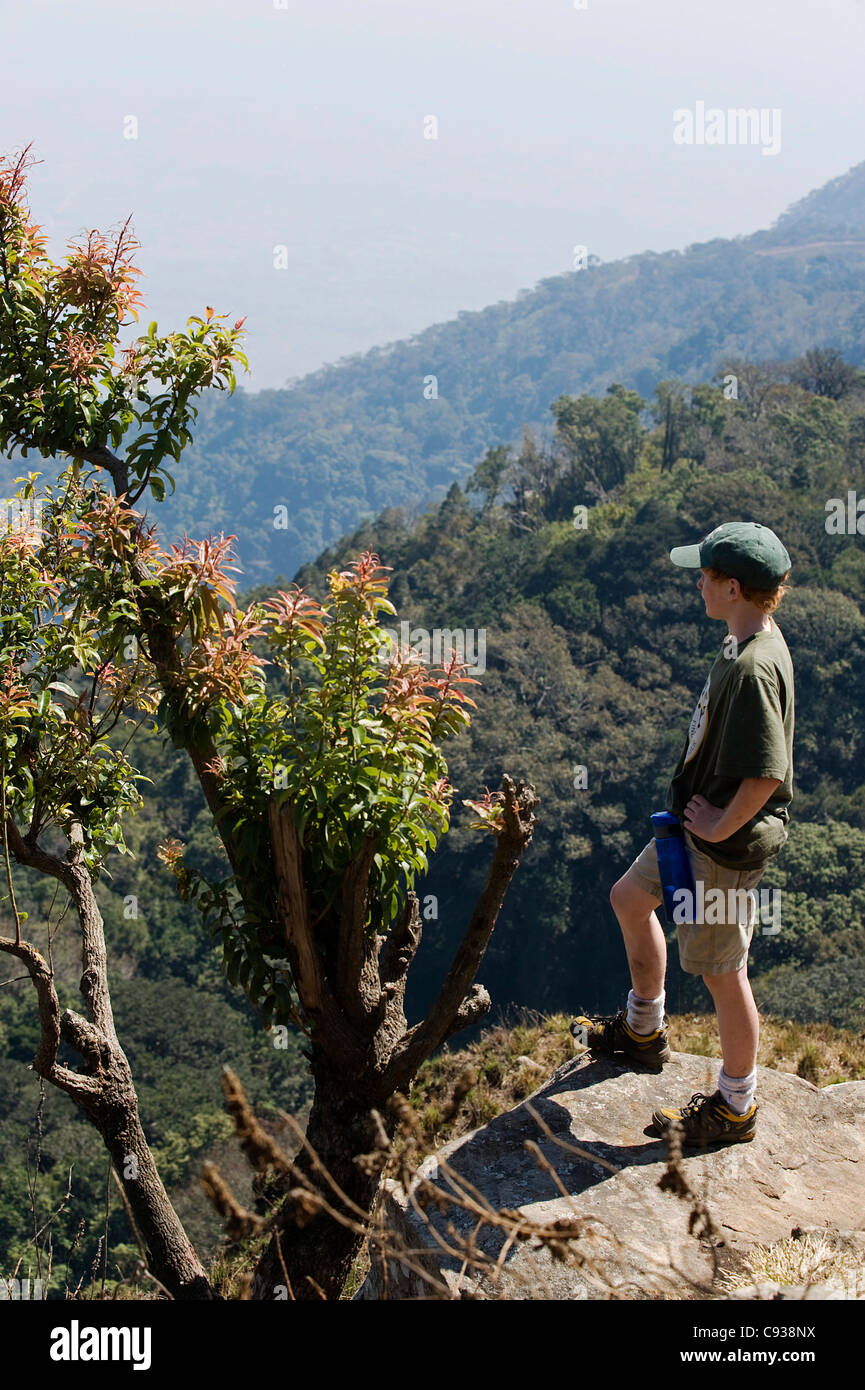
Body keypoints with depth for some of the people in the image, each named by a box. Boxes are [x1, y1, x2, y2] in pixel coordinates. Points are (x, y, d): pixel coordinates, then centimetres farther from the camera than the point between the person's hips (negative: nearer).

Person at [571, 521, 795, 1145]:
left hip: (728, 844, -10)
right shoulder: (744, 643, 2)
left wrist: (722, 826, -20)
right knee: (630, 899, 26)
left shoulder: (754, 667, -30)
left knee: (722, 971, 4)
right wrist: (700, 810, 14)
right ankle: (644, 1030, 45)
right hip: (698, 821, 10)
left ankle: (736, 1107, 23)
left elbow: (767, 774, -34)